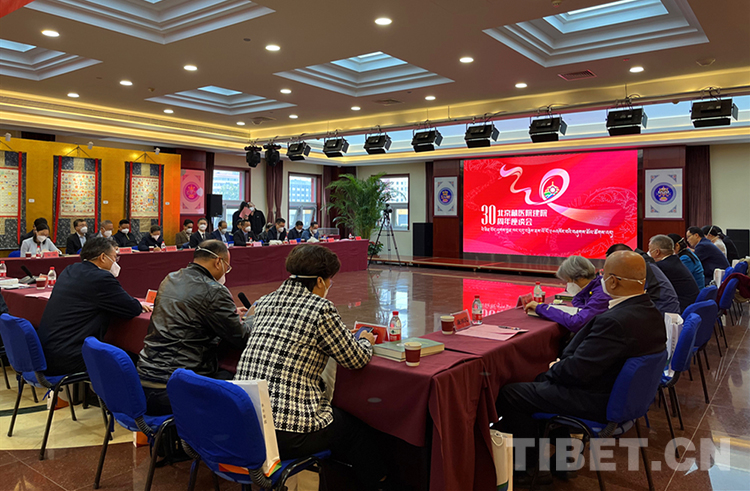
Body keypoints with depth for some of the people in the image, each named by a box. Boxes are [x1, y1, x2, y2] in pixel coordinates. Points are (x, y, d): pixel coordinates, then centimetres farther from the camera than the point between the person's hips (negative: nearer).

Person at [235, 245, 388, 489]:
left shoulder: (265, 302, 9)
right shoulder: (320, 308, -12)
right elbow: (356, 359, -3)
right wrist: (366, 341, 20)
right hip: (284, 434, -7)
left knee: (338, 414, 30)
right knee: (358, 430, 18)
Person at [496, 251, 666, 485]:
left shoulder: (615, 321, -32)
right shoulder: (651, 312, -1)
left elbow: (577, 371, -27)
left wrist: (554, 368, -6)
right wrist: (560, 365, 2)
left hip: (596, 402, -10)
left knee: (508, 394, -5)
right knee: (542, 378, 27)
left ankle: (532, 465, 12)